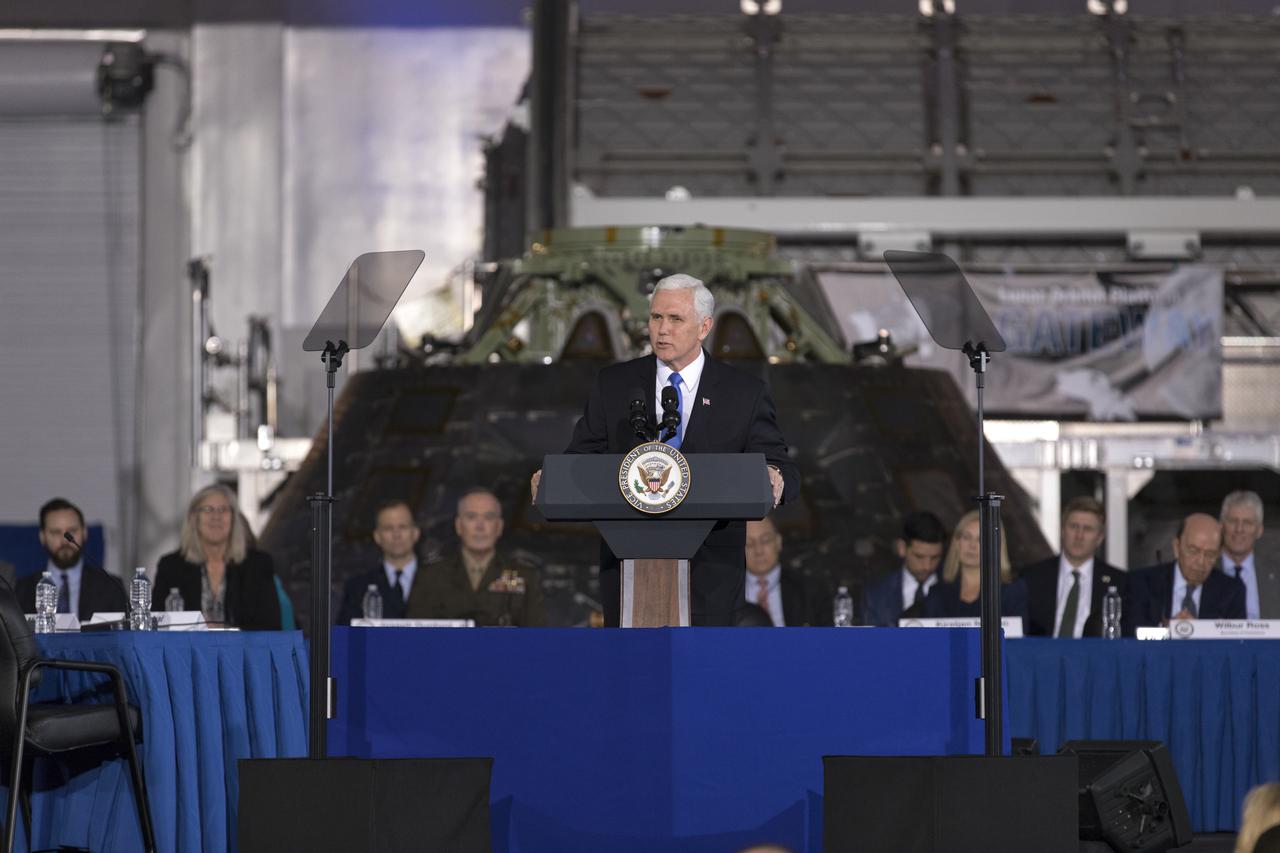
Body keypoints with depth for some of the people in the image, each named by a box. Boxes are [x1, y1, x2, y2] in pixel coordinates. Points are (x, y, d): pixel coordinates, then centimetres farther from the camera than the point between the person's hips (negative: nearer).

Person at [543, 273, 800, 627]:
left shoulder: (745, 393, 4)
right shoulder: (613, 385, 8)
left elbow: (780, 466, 2)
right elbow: (581, 457, 8)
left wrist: (776, 480, -23)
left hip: (710, 570, -1)